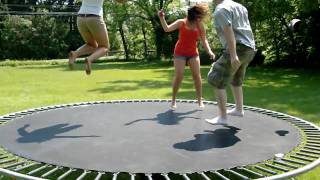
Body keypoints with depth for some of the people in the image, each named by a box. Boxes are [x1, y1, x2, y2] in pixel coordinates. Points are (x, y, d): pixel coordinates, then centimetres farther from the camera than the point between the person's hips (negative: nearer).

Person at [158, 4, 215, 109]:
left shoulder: (200, 25, -3)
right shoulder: (181, 22, -9)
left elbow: (204, 40, -6)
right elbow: (167, 29, -17)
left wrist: (209, 51, -21)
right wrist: (161, 18, -31)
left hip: (193, 53, 2)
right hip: (180, 53, -2)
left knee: (197, 76, -5)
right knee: (178, 77, -8)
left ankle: (200, 100, 6)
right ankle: (173, 100, 8)